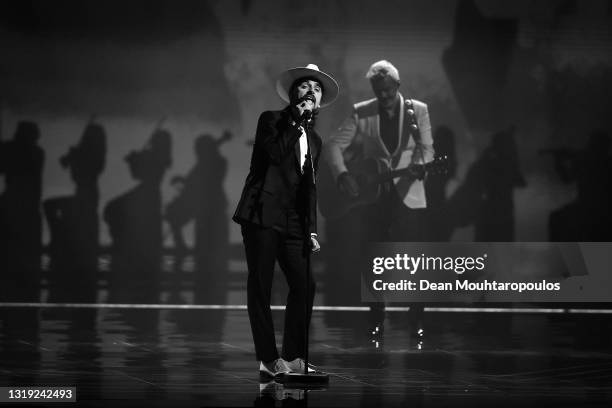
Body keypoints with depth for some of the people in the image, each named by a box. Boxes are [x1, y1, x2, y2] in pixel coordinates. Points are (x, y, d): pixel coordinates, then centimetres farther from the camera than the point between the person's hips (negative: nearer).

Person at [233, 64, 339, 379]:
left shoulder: (314, 139, 20)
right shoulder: (271, 120, 2)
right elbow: (276, 154, -17)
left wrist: (311, 229, 13)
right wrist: (298, 120, -11)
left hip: (293, 220, 6)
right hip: (263, 213, -6)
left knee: (304, 285, -3)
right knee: (260, 287, -4)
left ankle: (293, 358, 5)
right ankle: (268, 360, -2)